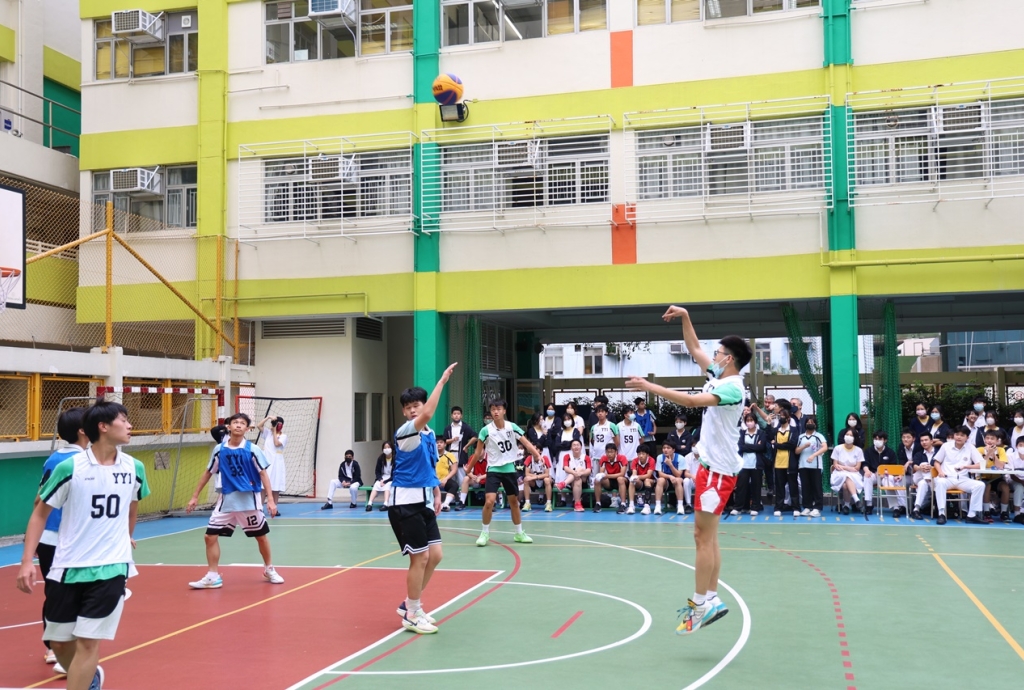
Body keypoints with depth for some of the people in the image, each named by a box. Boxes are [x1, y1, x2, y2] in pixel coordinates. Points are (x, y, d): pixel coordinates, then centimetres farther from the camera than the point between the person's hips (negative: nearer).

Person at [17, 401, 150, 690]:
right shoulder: (69, 467, -11)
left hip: (111, 568, 0)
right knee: (58, 642, 11)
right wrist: (27, 561, -8)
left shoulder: (134, 468, -1)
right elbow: (40, 513, -2)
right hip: (67, 568, 0)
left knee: (87, 641, -6)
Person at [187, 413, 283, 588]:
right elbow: (208, 473, 10)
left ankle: (269, 570, 30)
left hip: (249, 499, -2)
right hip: (227, 499, 2)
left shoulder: (252, 449, -8)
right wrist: (195, 496, 11)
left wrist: (270, 498, -12)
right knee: (210, 536, -5)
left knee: (261, 536, 8)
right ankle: (213, 577, 7)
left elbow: (263, 474, -5)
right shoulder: (219, 450, -1)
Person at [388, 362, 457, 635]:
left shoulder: (430, 434, 10)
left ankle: (410, 604, 26)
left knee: (435, 555, 9)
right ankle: (412, 616, 11)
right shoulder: (405, 432, -16)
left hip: (423, 502, 8)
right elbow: (427, 415, -35)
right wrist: (442, 381, -33)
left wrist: (437, 493, 11)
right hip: (405, 502, -8)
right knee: (420, 558, -4)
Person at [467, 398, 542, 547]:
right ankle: (484, 533, 1)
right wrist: (469, 468, 4)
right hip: (494, 469, -2)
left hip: (509, 469, 2)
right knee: (489, 501, -16)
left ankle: (519, 533, 27)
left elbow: (526, 443, -13)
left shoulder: (512, 427, -6)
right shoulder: (486, 430, -11)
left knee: (514, 501, 13)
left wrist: (538, 455, -29)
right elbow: (478, 452, -1)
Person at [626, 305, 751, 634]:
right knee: (707, 537, 11)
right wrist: (685, 317, 15)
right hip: (712, 467, 10)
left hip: (718, 470, -10)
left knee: (704, 537, -7)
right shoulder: (720, 379, 10)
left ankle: (700, 603, -2)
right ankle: (711, 599, 16)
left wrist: (649, 386, -27)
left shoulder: (732, 387, -17)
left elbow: (691, 400, -30)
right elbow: (695, 349, 23)